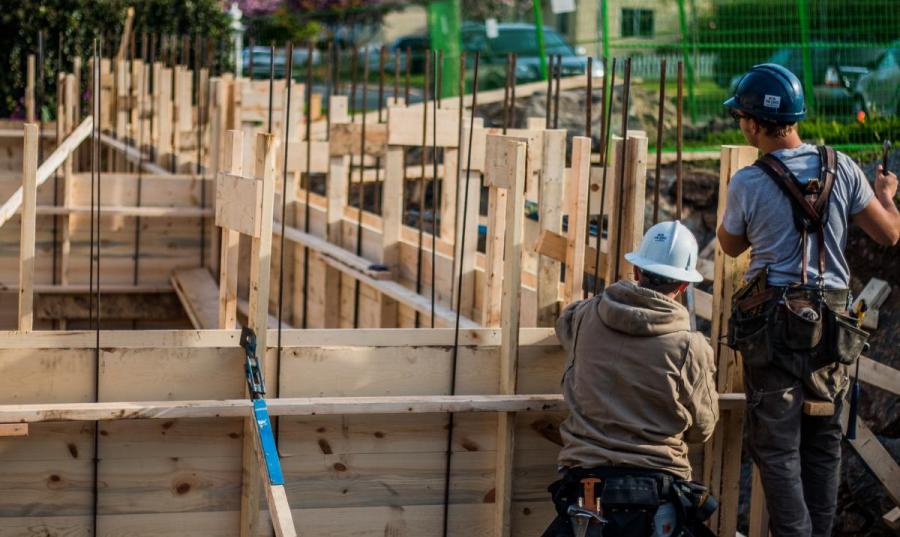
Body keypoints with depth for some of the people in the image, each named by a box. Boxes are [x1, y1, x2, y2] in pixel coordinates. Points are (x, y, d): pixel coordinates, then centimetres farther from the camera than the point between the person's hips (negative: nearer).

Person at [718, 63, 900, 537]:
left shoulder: (748, 184, -9)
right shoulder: (841, 169, -1)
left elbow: (730, 245, 8)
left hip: (773, 323, -3)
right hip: (832, 321, 4)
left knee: (777, 444, 3)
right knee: (823, 440, 15)